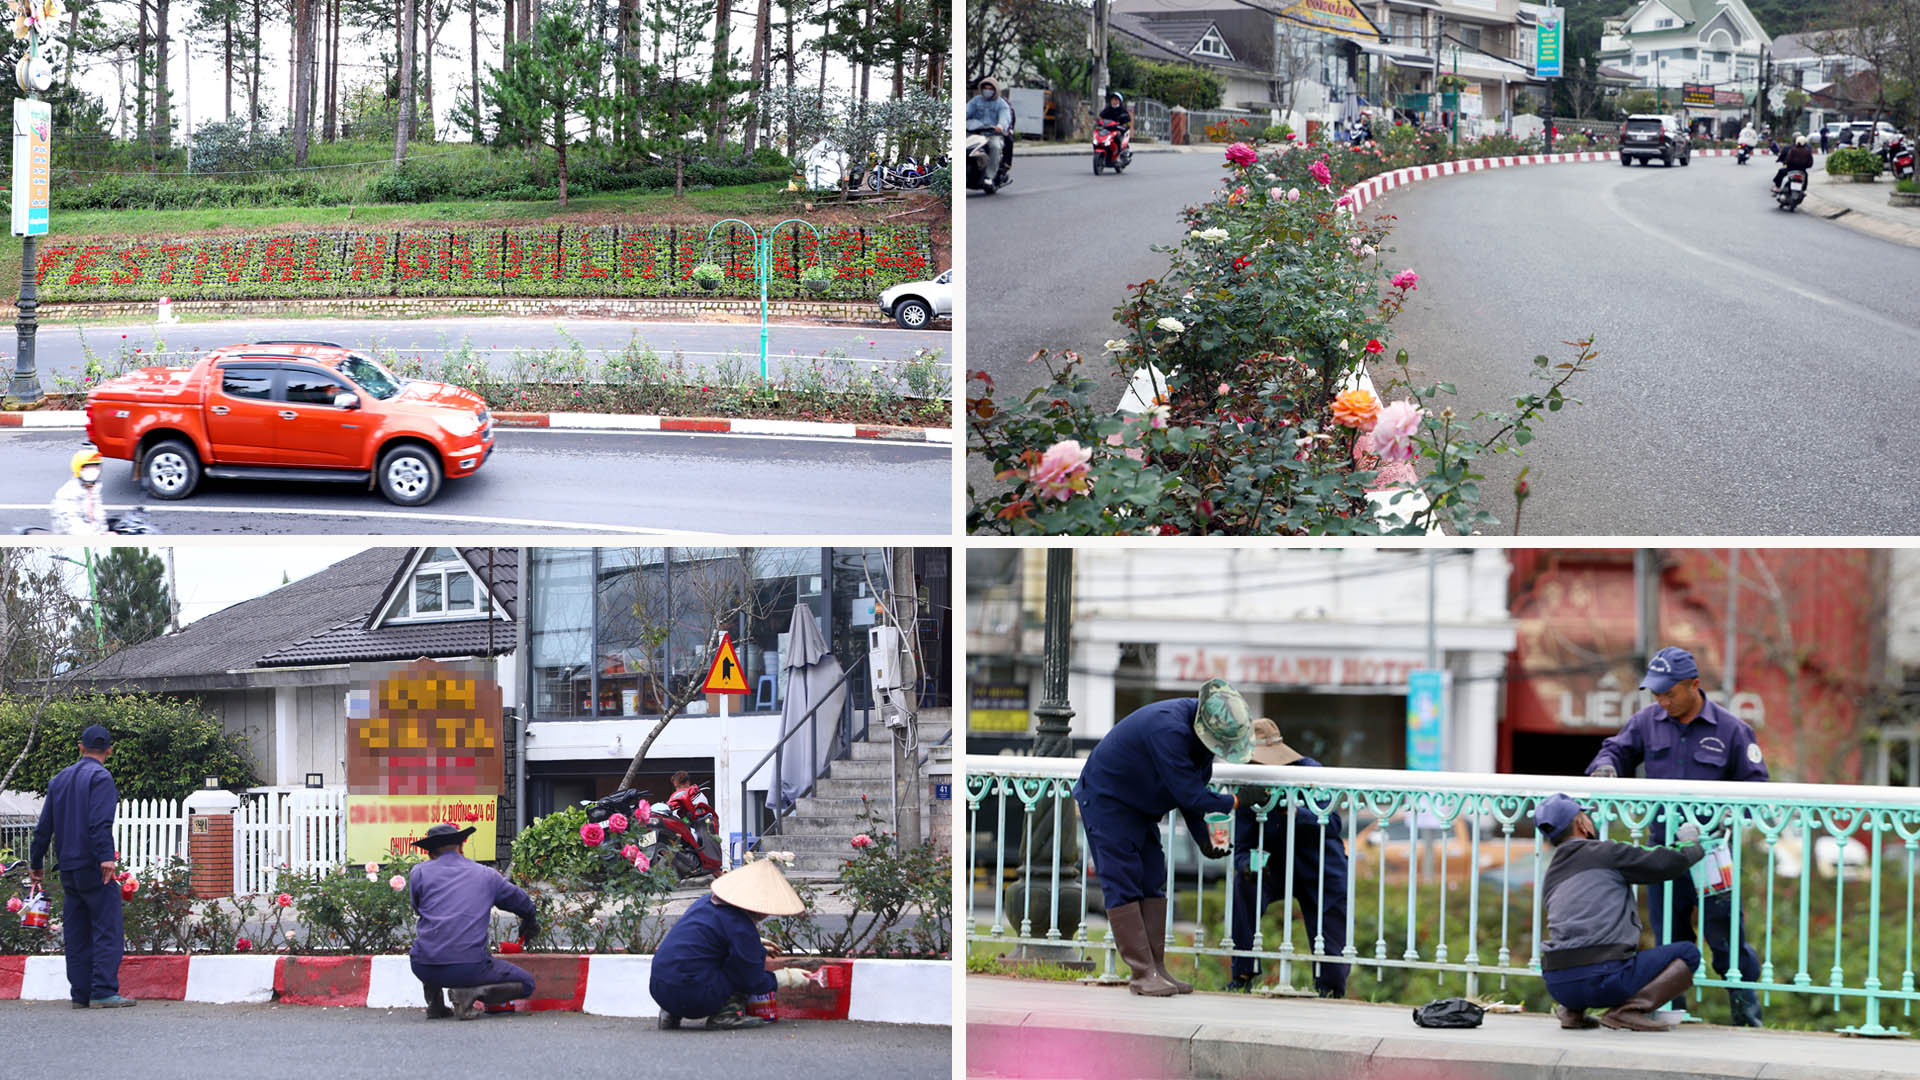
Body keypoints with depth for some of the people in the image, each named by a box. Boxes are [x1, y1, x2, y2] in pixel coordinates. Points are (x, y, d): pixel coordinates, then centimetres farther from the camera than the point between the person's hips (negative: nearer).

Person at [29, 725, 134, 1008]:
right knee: (108, 930, -7)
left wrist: (35, 864, 23)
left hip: (68, 869, 7)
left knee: (77, 935, 10)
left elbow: (44, 826, 17)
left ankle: (80, 993, 9)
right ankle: (103, 992, -13)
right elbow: (100, 822, -20)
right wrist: (106, 857, -26)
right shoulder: (101, 777, -7)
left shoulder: (59, 780, 15)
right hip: (93, 868, -7)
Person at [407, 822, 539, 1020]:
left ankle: (434, 1004, 23)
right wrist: (529, 924, 54)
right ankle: (470, 993, -10)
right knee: (526, 983, 16)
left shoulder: (419, 873, 10)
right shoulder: (487, 875, 14)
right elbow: (523, 903, 29)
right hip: (470, 968, -2)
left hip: (424, 967, 2)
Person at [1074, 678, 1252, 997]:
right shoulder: (1168, 730, -35)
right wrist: (1235, 802, -17)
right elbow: (1188, 794, -31)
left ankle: (1156, 968, 5)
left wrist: (1203, 837, -1)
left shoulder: (1203, 729, -6)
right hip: (1105, 800, -9)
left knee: (1152, 883, 5)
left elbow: (1190, 789, 5)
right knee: (1123, 885, -11)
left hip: (1141, 808, 9)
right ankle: (1143, 974, -12)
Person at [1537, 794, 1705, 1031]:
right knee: (1688, 953, 8)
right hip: (1602, 980, -7)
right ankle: (1628, 1009, -11)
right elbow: (1668, 864, 3)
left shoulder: (1550, 877, 22)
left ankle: (1572, 1010, 13)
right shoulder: (1604, 852, 1)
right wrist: (1695, 848, 25)